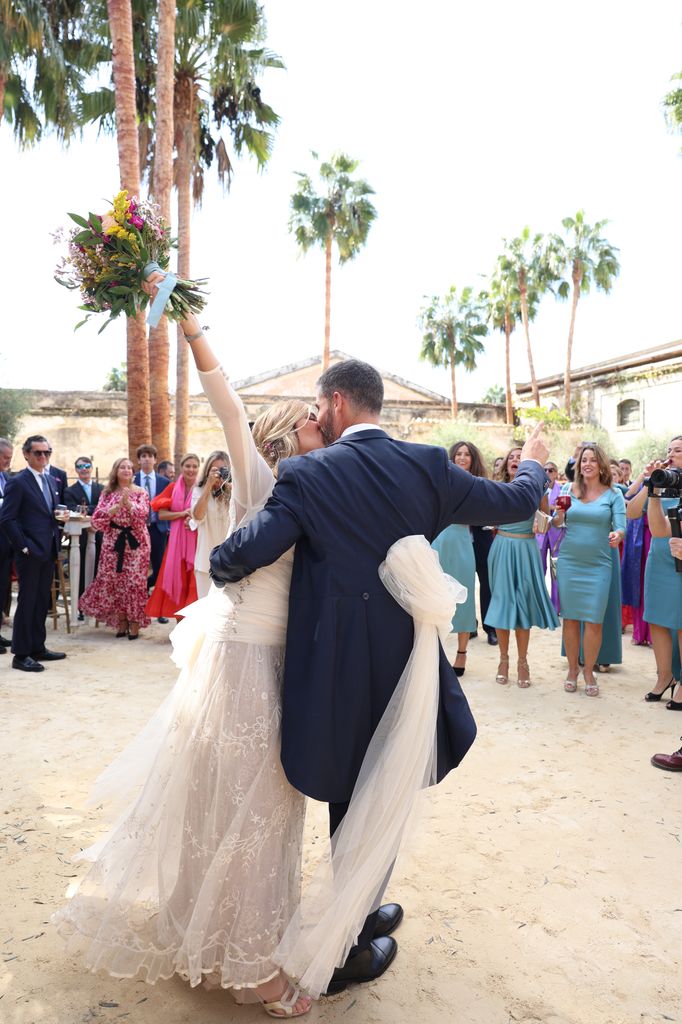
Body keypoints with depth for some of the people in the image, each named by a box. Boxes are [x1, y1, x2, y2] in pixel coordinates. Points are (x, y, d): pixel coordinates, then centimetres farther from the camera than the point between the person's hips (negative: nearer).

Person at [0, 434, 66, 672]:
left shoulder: (51, 480, 14)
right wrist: (24, 546, -15)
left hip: (48, 552, 7)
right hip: (30, 553, -7)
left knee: (42, 601, 13)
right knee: (27, 602, -1)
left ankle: (38, 648, 23)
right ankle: (21, 654, 7)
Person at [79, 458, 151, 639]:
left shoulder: (140, 492, 4)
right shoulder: (107, 494, 8)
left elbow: (143, 514, -10)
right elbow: (97, 519, -3)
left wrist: (128, 502, -23)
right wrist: (117, 506, -15)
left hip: (135, 543, -2)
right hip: (113, 543, 2)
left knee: (135, 582, -4)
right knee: (114, 582, 3)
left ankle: (135, 624, 7)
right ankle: (121, 623, 17)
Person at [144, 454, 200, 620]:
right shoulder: (173, 488, 6)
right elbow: (162, 514, 1)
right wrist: (183, 513, -12)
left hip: (198, 539, -3)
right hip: (177, 539, 3)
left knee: (194, 579, -4)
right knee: (177, 577, 6)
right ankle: (180, 618, 15)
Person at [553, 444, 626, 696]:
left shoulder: (613, 494, 0)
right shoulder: (569, 489, 4)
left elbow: (621, 526, -6)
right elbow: (556, 523, 6)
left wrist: (617, 535, -28)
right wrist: (559, 515, -17)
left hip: (598, 564, -1)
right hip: (569, 561, 1)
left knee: (594, 621, -1)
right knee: (570, 618, 6)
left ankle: (589, 672, 16)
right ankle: (572, 669, 20)